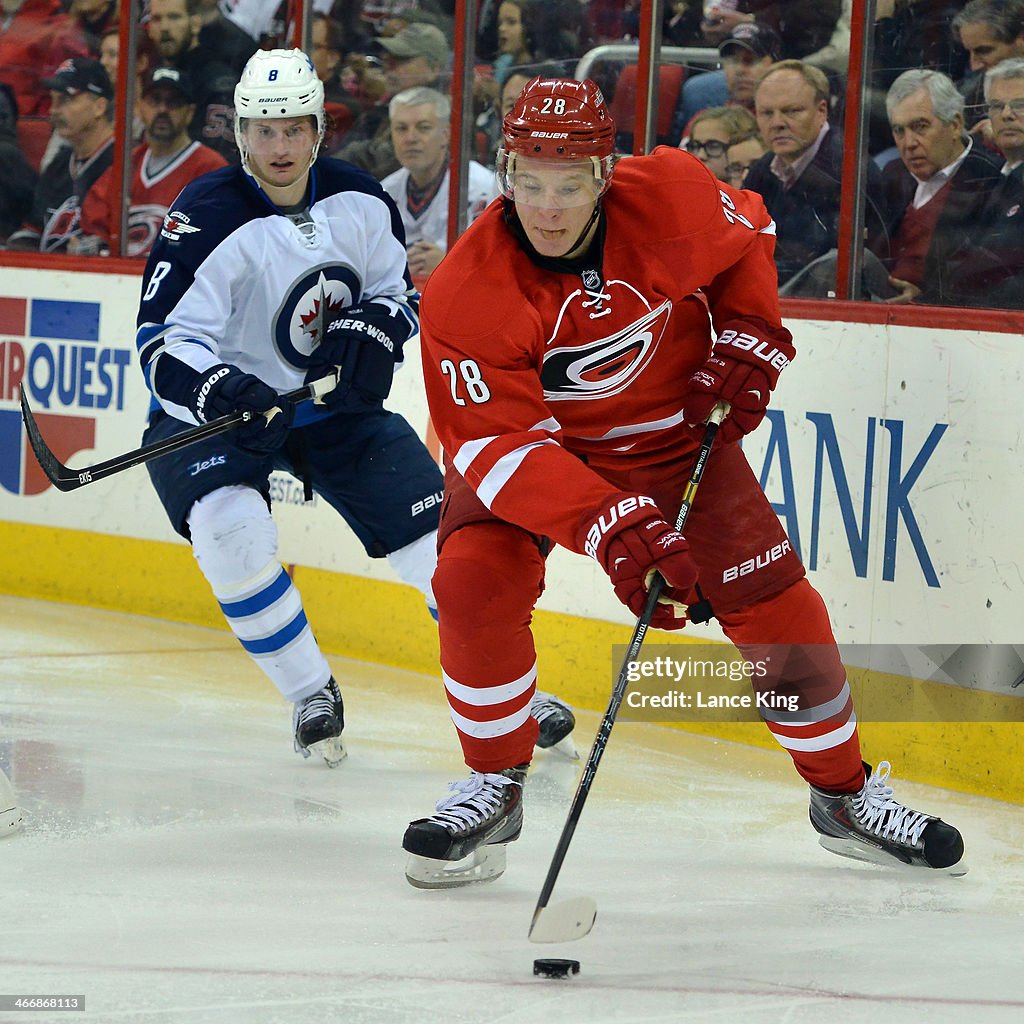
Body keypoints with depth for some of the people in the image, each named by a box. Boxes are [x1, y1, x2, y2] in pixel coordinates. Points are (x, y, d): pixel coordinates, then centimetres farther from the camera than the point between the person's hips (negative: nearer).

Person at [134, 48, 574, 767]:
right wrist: (221, 391, -43)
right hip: (220, 406, -3)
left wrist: (372, 330, -14)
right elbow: (164, 343, -24)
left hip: (338, 405, 4)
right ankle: (311, 695, -10)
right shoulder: (207, 220, -21)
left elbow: (400, 293, 8)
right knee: (230, 531, -30)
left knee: (437, 537, -3)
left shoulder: (360, 203, -7)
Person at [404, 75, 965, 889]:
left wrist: (746, 342, -9)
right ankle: (496, 789, -3)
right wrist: (609, 526, -44)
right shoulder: (467, 294, -30)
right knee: (474, 583, -24)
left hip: (672, 435, 2)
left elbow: (748, 236, 2)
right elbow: (498, 443, -34)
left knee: (776, 607, -3)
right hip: (531, 442, -2)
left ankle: (846, 793, 17)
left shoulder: (671, 196, -23)